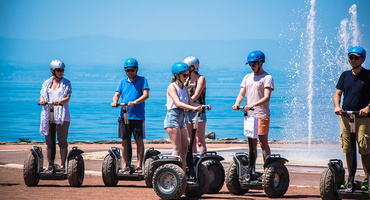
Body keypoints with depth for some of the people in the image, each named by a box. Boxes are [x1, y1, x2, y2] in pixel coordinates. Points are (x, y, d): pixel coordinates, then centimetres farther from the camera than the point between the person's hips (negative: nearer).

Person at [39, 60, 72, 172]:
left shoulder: (66, 83, 4)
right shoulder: (47, 83, 13)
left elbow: (68, 97, -7)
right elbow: (42, 95, 6)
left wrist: (59, 101, -27)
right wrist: (42, 100, -18)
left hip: (62, 115, -3)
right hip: (48, 115, 3)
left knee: (62, 141, -3)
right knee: (49, 141, 5)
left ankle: (62, 164, 2)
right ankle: (50, 165, 10)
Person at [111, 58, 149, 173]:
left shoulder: (142, 80, 4)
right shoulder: (122, 82, 15)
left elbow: (146, 95, -8)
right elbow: (117, 94, 6)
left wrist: (135, 102, -25)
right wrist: (114, 101, -17)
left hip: (138, 115, -3)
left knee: (139, 140, -1)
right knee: (124, 141, 3)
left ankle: (139, 165, 4)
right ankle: (125, 166, 7)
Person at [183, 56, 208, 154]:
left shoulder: (201, 79, -4)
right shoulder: (187, 80, 15)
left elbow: (195, 96, -13)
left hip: (198, 112, -6)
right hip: (188, 113, 6)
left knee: (200, 141, -7)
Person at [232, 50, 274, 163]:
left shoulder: (267, 78, -4)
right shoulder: (247, 77, 17)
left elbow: (266, 97, -15)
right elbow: (241, 94, 13)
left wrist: (253, 105, -29)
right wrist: (237, 103, -9)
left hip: (262, 115, -6)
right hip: (249, 115, 6)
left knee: (263, 142, -7)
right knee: (252, 143, 8)